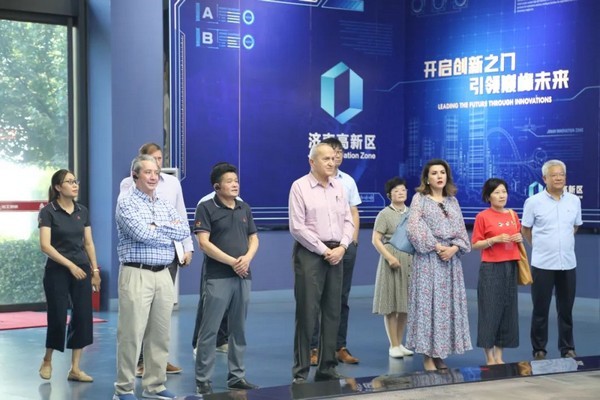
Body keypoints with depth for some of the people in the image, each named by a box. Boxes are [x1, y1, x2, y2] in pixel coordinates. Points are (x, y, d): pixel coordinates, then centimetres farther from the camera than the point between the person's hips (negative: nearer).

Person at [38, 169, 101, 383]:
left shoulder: (82, 211, 8)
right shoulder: (48, 212, -8)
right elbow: (45, 246, -15)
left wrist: (95, 270, 7)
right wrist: (70, 265, -19)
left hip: (82, 269, 5)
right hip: (57, 270, -5)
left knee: (83, 316, 0)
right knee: (58, 317, -2)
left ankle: (75, 368, 7)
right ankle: (47, 361, 22)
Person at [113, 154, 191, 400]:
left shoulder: (165, 206, 16)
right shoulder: (127, 204, -3)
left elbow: (185, 231, 2)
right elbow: (142, 233, -17)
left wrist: (158, 227, -10)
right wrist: (170, 232, -3)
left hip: (163, 275, 6)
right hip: (137, 275, -6)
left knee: (160, 334, 9)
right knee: (131, 334, -4)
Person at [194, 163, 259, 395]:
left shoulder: (244, 208, 13)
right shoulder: (206, 208, -4)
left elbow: (254, 239, 14)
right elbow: (204, 243, -11)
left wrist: (247, 258, -7)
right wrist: (232, 262, -13)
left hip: (243, 277, 6)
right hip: (217, 278, -5)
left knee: (239, 329, 10)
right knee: (209, 330, -3)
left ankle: (237, 376, 19)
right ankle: (203, 379, 3)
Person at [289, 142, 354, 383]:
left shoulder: (338, 187, 12)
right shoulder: (300, 187, -5)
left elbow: (348, 220, 12)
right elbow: (297, 227, -10)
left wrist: (341, 247, -4)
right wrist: (323, 250, -11)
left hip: (336, 253, 6)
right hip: (310, 253, -6)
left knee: (332, 312, 8)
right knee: (307, 313, -6)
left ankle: (327, 368, 17)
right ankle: (301, 371, 1)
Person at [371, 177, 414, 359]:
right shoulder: (385, 214, -3)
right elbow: (376, 240, -8)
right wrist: (389, 257, -18)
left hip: (410, 261, 5)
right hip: (392, 260, -5)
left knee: (405, 304, 7)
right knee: (391, 305, -1)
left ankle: (399, 343, 17)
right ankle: (394, 345, 6)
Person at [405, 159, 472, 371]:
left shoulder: (452, 201, 15)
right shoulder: (419, 198, 1)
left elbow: (461, 229, 11)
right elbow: (414, 228, -10)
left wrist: (454, 248, -9)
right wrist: (436, 247, -14)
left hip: (451, 259, 5)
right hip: (428, 258, -5)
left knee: (448, 303, 4)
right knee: (428, 303, -5)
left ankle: (440, 355, 10)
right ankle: (428, 356, -2)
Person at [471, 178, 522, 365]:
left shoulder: (513, 215, 10)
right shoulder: (483, 217, -6)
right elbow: (475, 245, -6)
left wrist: (519, 239, 0)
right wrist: (495, 239, -18)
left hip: (510, 267, 6)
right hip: (491, 269, -5)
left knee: (508, 310, 7)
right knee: (490, 310, -4)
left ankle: (499, 356, 16)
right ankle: (490, 358, 4)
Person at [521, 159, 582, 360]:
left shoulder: (574, 201, 4)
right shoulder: (533, 202, -5)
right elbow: (526, 230, 5)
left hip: (568, 263, 3)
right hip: (542, 264, -3)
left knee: (566, 309, 9)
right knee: (541, 310, 4)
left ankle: (568, 349, 20)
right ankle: (539, 350, 13)